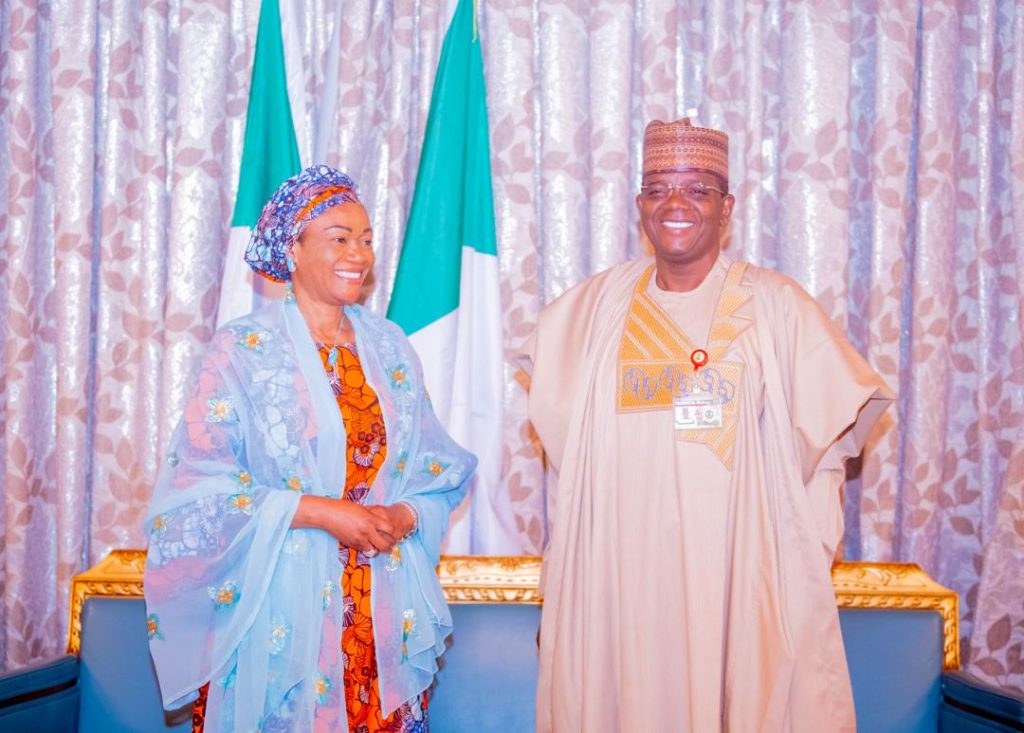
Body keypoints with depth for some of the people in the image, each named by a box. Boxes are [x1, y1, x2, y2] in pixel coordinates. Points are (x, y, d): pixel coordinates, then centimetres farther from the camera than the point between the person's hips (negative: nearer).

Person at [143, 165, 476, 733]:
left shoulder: (390, 349, 9)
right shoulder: (243, 349, -5)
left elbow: (437, 467, 11)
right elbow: (199, 483, -11)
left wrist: (403, 516, -10)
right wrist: (320, 512, -17)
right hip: (282, 613, -4)